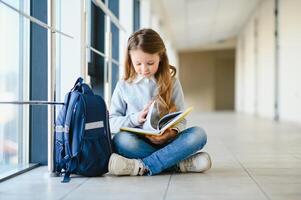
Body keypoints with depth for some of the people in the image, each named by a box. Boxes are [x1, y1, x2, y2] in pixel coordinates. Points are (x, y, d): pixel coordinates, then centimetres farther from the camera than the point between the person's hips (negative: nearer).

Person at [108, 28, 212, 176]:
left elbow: (180, 119, 4)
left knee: (199, 134, -26)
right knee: (122, 140, -34)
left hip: (165, 142, 1)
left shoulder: (171, 83, 9)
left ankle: (144, 166, -32)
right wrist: (135, 119, -13)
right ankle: (177, 163, -28)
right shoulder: (124, 86, 8)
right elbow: (111, 122, 5)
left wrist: (172, 132, -20)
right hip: (137, 143, -1)